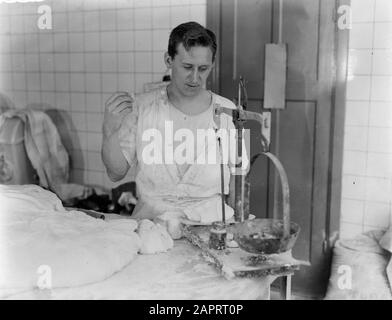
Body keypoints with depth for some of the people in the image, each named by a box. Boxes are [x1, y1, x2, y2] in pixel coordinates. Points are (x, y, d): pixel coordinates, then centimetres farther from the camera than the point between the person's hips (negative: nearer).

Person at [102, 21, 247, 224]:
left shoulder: (226, 111, 3)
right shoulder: (140, 107, 2)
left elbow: (237, 177, 10)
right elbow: (116, 173, 4)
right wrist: (110, 130, -11)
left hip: (211, 220, 1)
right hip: (150, 218, -1)